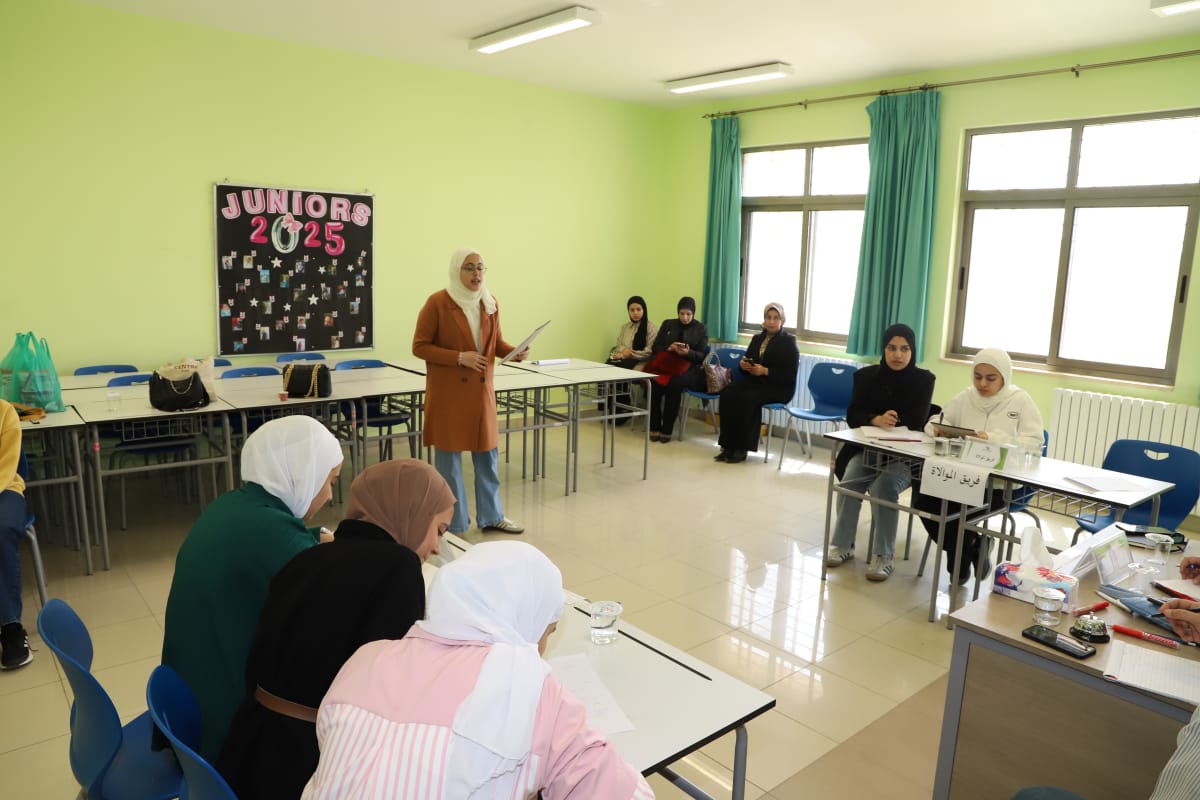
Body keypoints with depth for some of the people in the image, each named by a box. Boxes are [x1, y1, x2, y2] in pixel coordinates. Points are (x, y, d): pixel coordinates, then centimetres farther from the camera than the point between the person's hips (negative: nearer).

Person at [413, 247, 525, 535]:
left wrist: (514, 352, -8)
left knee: (488, 453, 12)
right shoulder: (437, 302, -11)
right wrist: (459, 357, -20)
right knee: (449, 456, 3)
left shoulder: (490, 303, 5)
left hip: (481, 389, 6)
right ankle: (453, 525, 17)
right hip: (448, 391, -5)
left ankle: (491, 516, 28)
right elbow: (419, 347, -10)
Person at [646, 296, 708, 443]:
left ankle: (667, 430, -26)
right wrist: (668, 348, -11)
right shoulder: (667, 324, 14)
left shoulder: (701, 329, 7)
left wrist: (688, 352, -19)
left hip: (688, 366, -2)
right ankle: (654, 428, -21)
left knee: (675, 383, -36)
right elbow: (655, 348, 10)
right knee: (653, 381, -32)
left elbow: (702, 356, 2)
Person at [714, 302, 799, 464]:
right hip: (754, 381, 5)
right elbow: (747, 360, 19)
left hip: (778, 387, -5)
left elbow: (791, 374, -9)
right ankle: (728, 445, -25)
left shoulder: (789, 341, 0)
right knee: (727, 394, -25)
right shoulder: (757, 338, 17)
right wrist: (742, 364, -7)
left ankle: (742, 448, -25)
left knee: (747, 398, -35)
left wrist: (765, 371, -19)